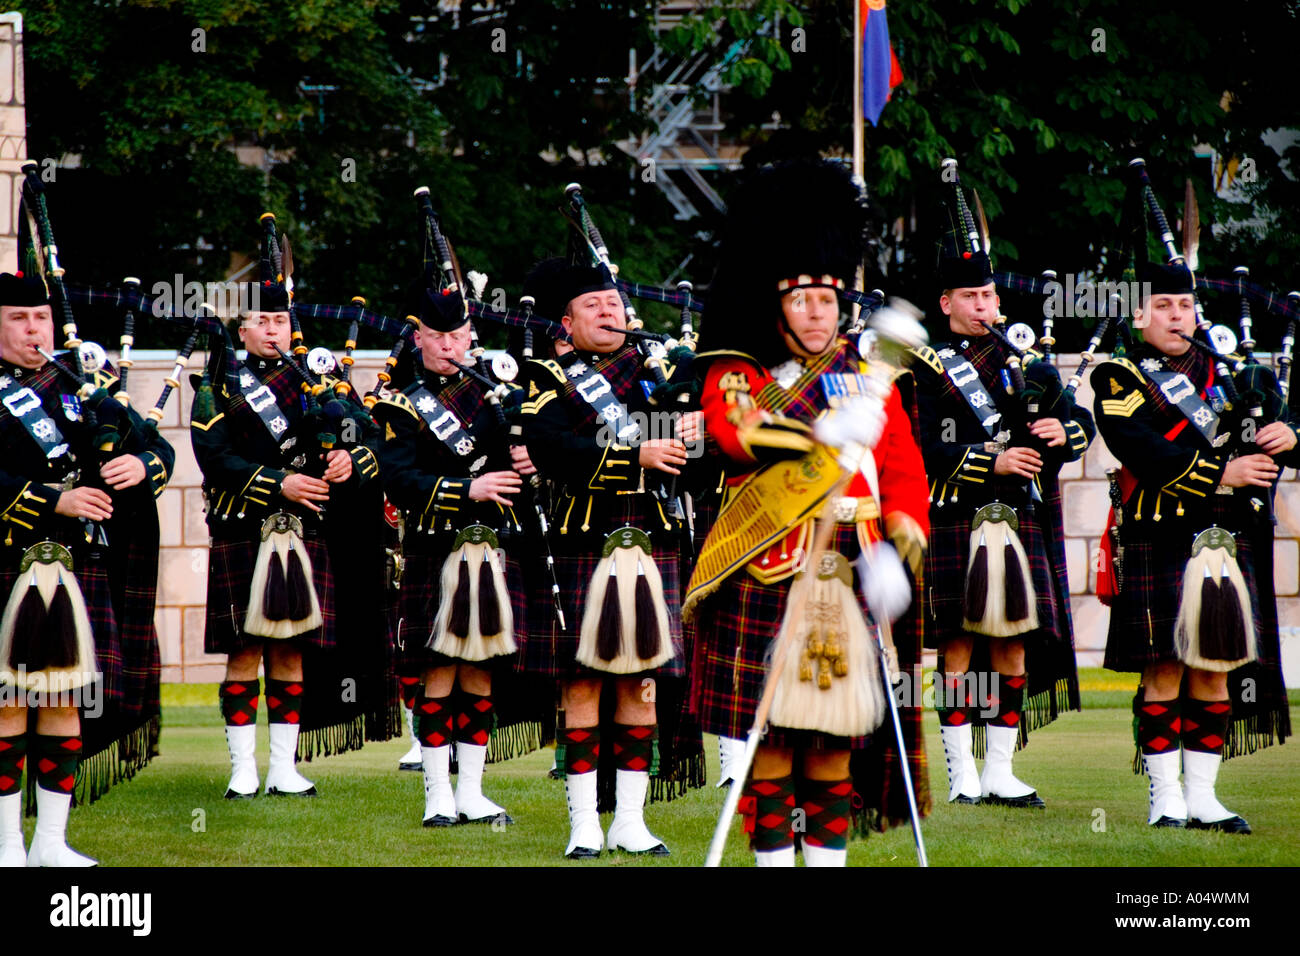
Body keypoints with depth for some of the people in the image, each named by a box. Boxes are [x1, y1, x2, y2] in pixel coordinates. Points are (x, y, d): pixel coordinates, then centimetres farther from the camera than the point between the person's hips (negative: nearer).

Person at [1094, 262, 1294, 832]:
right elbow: (1143, 452, -15)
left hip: (1231, 545, 5)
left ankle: (1202, 796, 10)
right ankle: (1166, 799, 2)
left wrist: (1286, 439, -9)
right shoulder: (1120, 379, 1)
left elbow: (1273, 434, 16)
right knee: (1165, 673, -4)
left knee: (1215, 673, 5)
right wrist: (1222, 474, -19)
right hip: (1160, 546, -5)